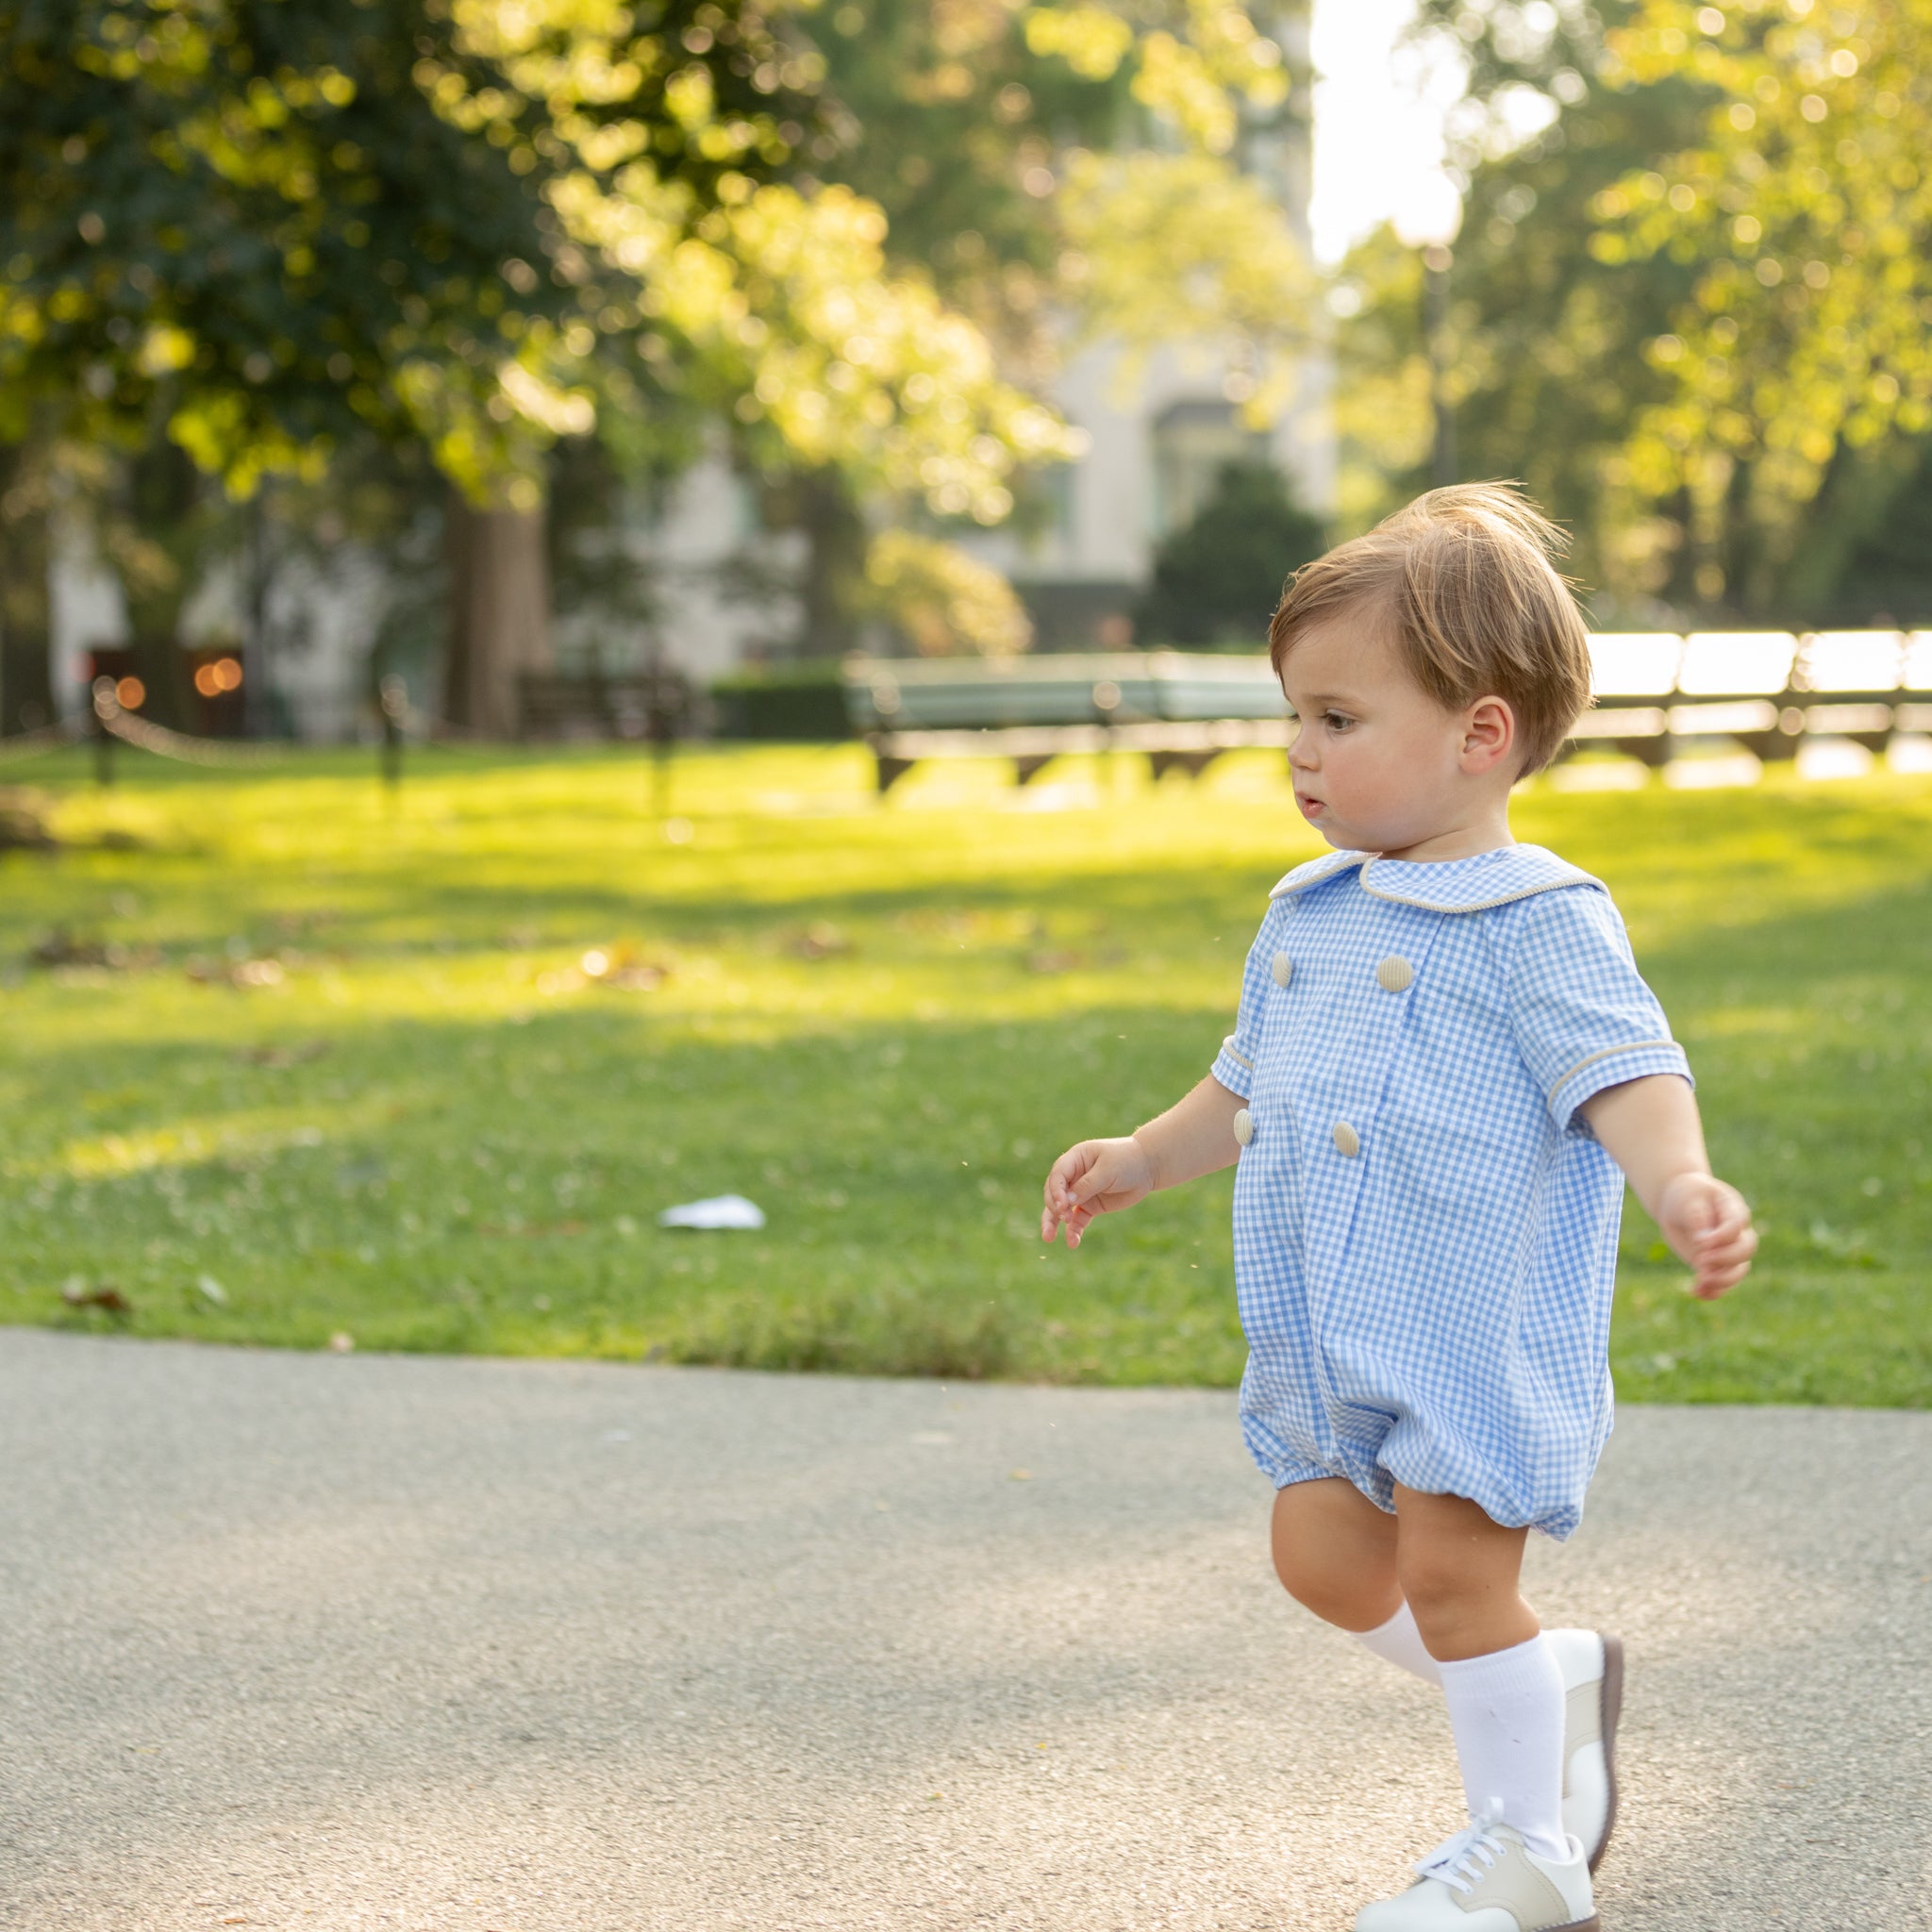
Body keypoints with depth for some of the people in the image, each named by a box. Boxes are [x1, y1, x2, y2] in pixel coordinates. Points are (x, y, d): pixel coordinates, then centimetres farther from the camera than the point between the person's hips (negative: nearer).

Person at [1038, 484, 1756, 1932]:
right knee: (1325, 1560, 10)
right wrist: (1144, 1160, 25)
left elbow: (1626, 1074, -25)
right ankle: (1558, 1683, 32)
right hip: (1329, 1335, 8)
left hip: (1478, 1325, -8)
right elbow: (1253, 1081, 27)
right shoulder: (1309, 916, 12)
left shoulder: (1540, 924, -13)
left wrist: (1680, 1185, -43)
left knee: (1452, 1578, -4)